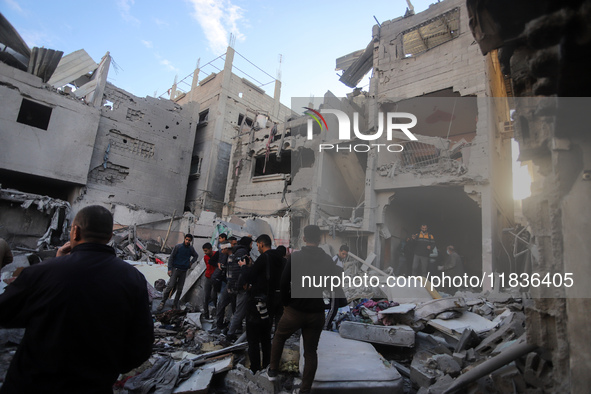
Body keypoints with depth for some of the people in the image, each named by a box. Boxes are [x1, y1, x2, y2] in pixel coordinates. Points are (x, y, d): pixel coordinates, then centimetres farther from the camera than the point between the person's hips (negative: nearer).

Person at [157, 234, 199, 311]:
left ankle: (175, 304, 14)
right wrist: (169, 269, -9)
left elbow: (196, 256, 25)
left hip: (184, 271, 3)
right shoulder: (178, 247, -4)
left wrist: (191, 262, 9)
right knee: (170, 286, -11)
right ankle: (163, 302, 1)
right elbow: (171, 257, -2)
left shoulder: (191, 249, 6)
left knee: (180, 289, 5)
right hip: (175, 269, -3)